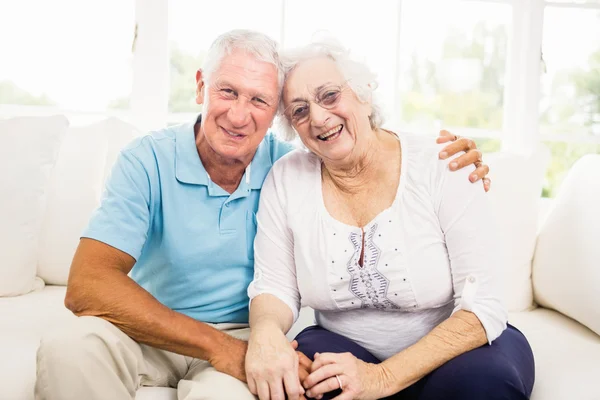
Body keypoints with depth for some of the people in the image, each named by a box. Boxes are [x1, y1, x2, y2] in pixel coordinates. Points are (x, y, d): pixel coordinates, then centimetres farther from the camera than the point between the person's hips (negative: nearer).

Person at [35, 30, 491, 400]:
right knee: (69, 348, -31)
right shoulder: (148, 160, -11)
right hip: (152, 332, 1)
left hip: (243, 338, -1)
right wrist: (217, 345, -28)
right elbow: (88, 285, -21)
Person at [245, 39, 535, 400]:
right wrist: (266, 331, -28)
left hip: (451, 351, 0)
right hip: (346, 349, 1)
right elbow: (274, 288, -3)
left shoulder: (442, 168, -15)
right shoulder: (287, 179, -6)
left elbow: (483, 306, -19)